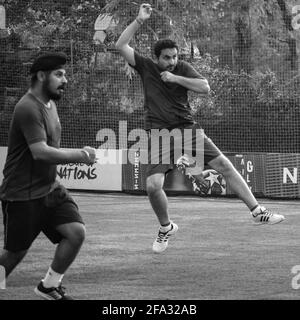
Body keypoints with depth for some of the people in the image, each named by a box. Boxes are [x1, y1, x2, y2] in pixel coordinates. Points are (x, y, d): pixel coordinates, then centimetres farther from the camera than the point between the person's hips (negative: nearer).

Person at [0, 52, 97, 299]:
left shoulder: (49, 103, 12)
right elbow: (40, 152, -29)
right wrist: (79, 156, -26)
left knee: (77, 232, -7)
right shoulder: (28, 109, -20)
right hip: (22, 195, -8)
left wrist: (79, 152, 13)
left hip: (49, 188, 8)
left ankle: (50, 286, 10)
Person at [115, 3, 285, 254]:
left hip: (187, 127, 2)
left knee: (223, 164, -7)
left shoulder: (182, 68, 6)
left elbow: (205, 88, -6)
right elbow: (121, 45, -5)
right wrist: (140, 20, -10)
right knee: (153, 185, -18)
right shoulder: (146, 67, 3)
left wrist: (176, 78, -11)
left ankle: (257, 211, -2)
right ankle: (166, 228, 9)